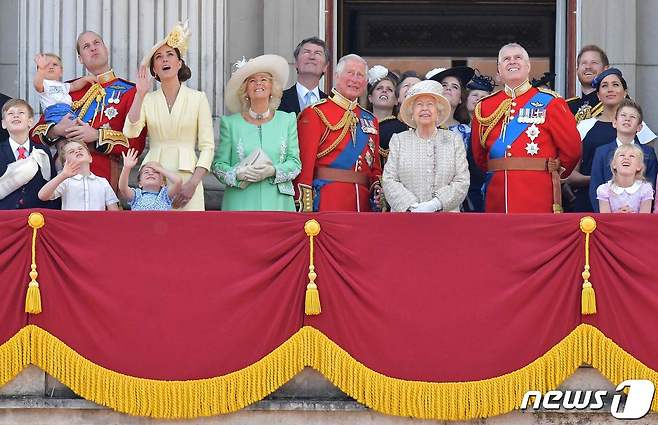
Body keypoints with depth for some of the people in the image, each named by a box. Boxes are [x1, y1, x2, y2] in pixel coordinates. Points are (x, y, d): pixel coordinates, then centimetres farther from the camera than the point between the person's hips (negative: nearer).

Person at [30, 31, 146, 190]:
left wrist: (97, 136, -14)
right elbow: (35, 133, 16)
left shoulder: (129, 92, 6)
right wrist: (56, 131, -6)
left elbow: (136, 143, -3)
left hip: (105, 177, -2)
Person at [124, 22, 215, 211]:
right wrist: (140, 94, -8)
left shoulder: (198, 98, 6)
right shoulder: (147, 100, 10)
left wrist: (193, 183, -10)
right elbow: (130, 132, -6)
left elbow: (207, 146, 1)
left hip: (186, 176, -1)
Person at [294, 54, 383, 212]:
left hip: (363, 203, 5)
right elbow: (305, 164, -8)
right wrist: (305, 209, -16)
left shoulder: (370, 120, 18)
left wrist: (378, 188, 0)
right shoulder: (315, 114, -1)